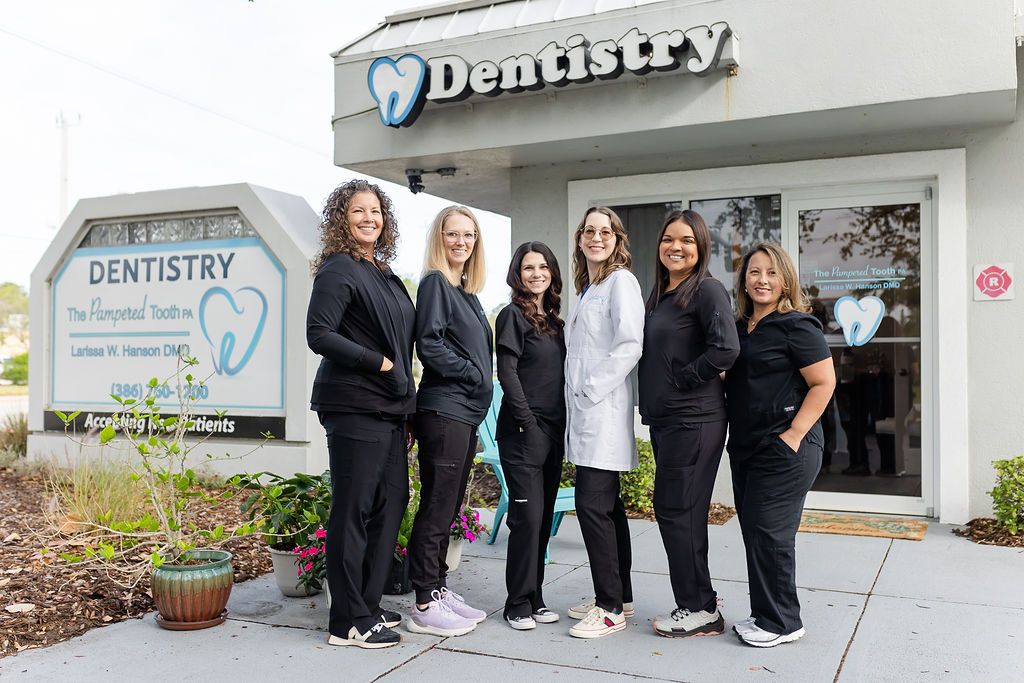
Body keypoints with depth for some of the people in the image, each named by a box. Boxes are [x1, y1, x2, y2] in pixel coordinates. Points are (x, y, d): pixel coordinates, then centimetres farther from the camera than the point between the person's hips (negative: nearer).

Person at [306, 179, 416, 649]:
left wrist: (405, 402, 18)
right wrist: (377, 362, -17)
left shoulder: (382, 272, 17)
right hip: (354, 406, -9)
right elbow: (319, 335, -16)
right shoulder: (338, 270, -8)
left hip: (390, 407, 9)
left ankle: (368, 605, 26)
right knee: (353, 511, -3)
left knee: (391, 504, 13)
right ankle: (348, 622, 8)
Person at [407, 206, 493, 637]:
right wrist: (474, 375, -11)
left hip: (466, 411, 9)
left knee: (449, 507, 13)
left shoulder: (467, 292, 19)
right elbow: (429, 345, -16)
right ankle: (425, 606, 3)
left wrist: (480, 384, 9)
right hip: (443, 410, -9)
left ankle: (439, 589, 23)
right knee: (437, 506, -4)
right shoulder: (435, 283, -6)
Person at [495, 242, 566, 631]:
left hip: (553, 433, 7)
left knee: (544, 517, 9)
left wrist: (560, 429, 8)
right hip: (523, 432, -7)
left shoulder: (554, 320, 16)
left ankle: (534, 598, 18)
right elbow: (507, 374, -11)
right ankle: (519, 603, 5)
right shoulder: (513, 315, -4)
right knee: (528, 515, -6)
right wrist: (529, 424, -15)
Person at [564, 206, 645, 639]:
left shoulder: (621, 282, -6)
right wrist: (578, 396, 13)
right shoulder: (587, 288, 20)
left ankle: (611, 607, -1)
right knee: (605, 505, 12)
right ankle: (617, 598, 21)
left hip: (604, 412, -9)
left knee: (593, 504, -10)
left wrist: (591, 389, -16)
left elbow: (629, 346, -17)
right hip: (583, 413, 9)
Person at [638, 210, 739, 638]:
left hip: (693, 421, -9)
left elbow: (726, 348, -23)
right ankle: (697, 605, 24)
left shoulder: (707, 290, -10)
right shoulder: (659, 294, 16)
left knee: (676, 510, -4)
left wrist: (680, 379, -13)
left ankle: (699, 610, 10)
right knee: (678, 511, 13)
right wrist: (651, 400, 11)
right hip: (663, 420, 9)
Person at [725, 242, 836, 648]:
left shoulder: (796, 326, -10)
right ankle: (764, 614, 25)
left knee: (769, 534, -4)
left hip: (784, 450, -8)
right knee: (753, 532, 12)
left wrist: (795, 433, -18)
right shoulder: (738, 328, 12)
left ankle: (781, 623, 11)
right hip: (745, 448, 8)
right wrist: (735, 437, 13)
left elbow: (824, 383, -13)